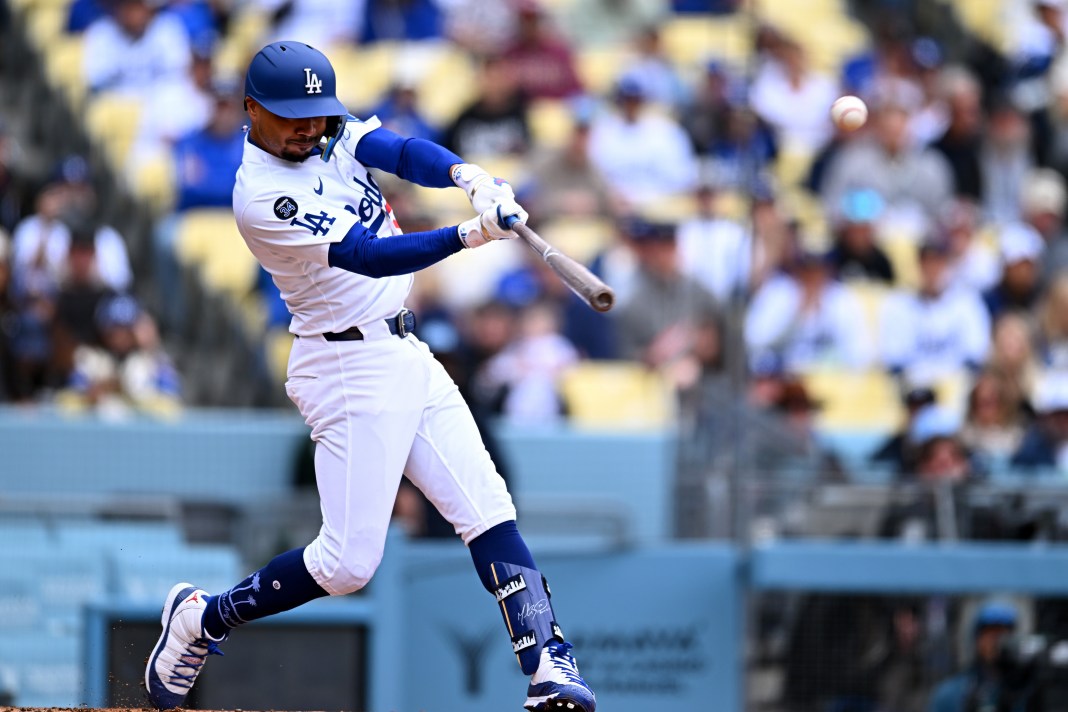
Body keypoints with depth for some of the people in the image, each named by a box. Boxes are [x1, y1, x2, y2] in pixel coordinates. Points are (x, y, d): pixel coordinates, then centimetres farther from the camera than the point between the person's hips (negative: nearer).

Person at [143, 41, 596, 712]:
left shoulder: (334, 134, 7)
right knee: (350, 561, -9)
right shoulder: (262, 196, -18)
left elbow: (401, 151, -11)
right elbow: (366, 256, -26)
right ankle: (203, 619, 10)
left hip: (408, 355, 8)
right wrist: (470, 235, -37)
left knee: (487, 508, -3)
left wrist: (467, 174, -32)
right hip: (350, 371, -8)